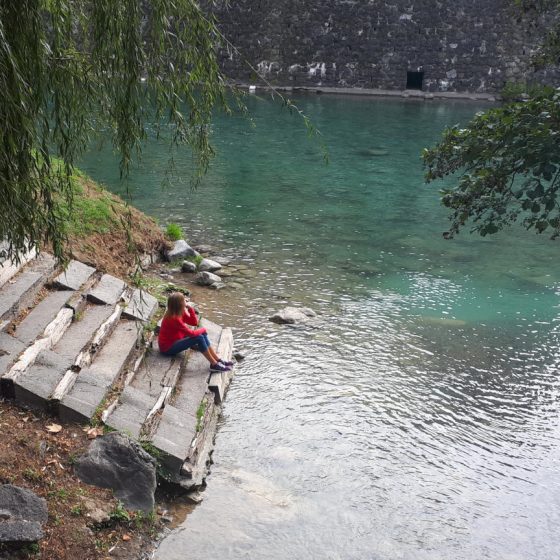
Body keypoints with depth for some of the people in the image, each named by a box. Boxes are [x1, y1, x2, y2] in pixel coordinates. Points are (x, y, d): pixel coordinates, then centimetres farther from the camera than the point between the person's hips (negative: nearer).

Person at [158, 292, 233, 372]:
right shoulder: (173, 318, -27)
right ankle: (214, 365, -13)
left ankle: (218, 360, 2)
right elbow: (190, 333, -25)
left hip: (176, 340, 10)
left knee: (203, 334, 0)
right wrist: (203, 330, -7)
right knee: (199, 338, -21)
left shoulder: (180, 313, 0)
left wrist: (190, 309, -7)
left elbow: (194, 322, 6)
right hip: (168, 348, -10)